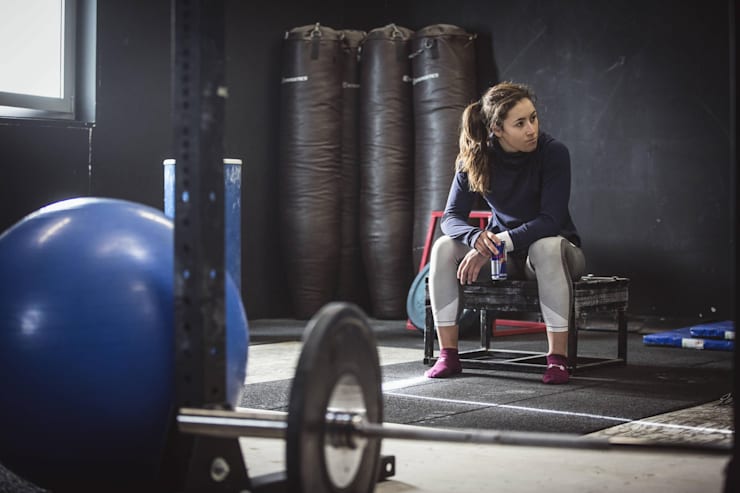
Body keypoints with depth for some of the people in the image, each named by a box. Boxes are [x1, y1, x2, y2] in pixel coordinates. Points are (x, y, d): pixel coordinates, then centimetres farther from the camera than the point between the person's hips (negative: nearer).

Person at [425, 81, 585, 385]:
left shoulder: (553, 153, -20)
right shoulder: (476, 158, -11)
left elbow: (551, 220, -25)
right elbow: (451, 217, -13)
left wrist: (499, 243, -36)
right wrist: (476, 237, -37)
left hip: (551, 245, -3)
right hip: (503, 253, 3)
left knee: (547, 247, -39)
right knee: (444, 248, -23)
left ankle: (558, 359, -34)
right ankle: (448, 355, -18)